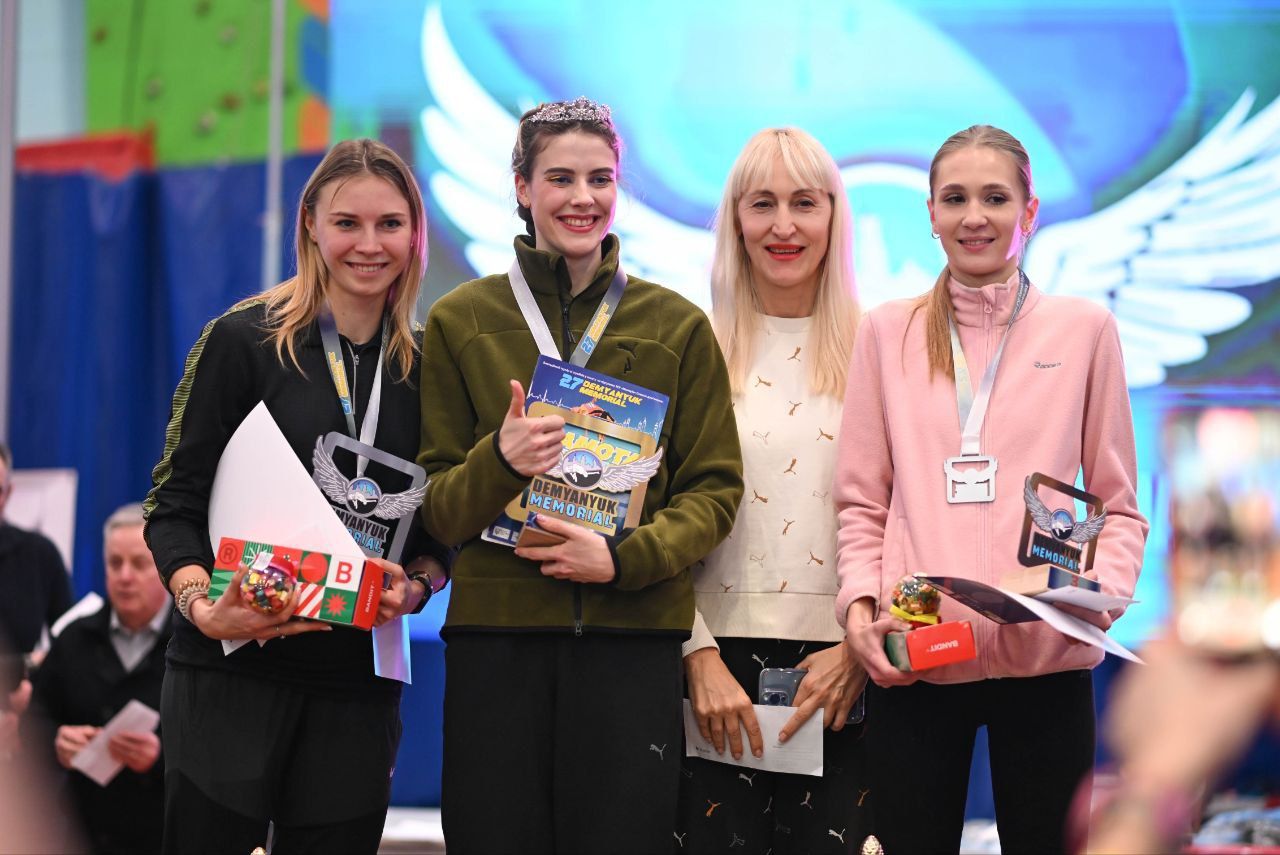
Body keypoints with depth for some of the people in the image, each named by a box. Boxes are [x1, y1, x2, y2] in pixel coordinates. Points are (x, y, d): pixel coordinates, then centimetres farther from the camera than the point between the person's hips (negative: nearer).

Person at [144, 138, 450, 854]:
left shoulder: (427, 366, 9)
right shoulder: (242, 341, -2)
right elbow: (174, 505, -2)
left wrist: (414, 588, -7)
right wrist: (204, 607, -18)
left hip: (358, 682, 3)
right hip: (232, 669, -3)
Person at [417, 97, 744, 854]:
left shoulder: (678, 327, 8)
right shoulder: (461, 322, 7)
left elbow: (715, 488, 6)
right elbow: (435, 505, 6)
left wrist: (626, 557, -12)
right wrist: (499, 462, -16)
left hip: (634, 639, 0)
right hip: (496, 632, 0)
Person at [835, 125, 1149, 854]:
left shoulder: (1084, 328, 7)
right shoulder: (889, 331, 9)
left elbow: (1119, 504, 8)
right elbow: (862, 500, 10)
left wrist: (1100, 594, -11)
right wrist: (860, 602, -7)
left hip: (1045, 658, -1)